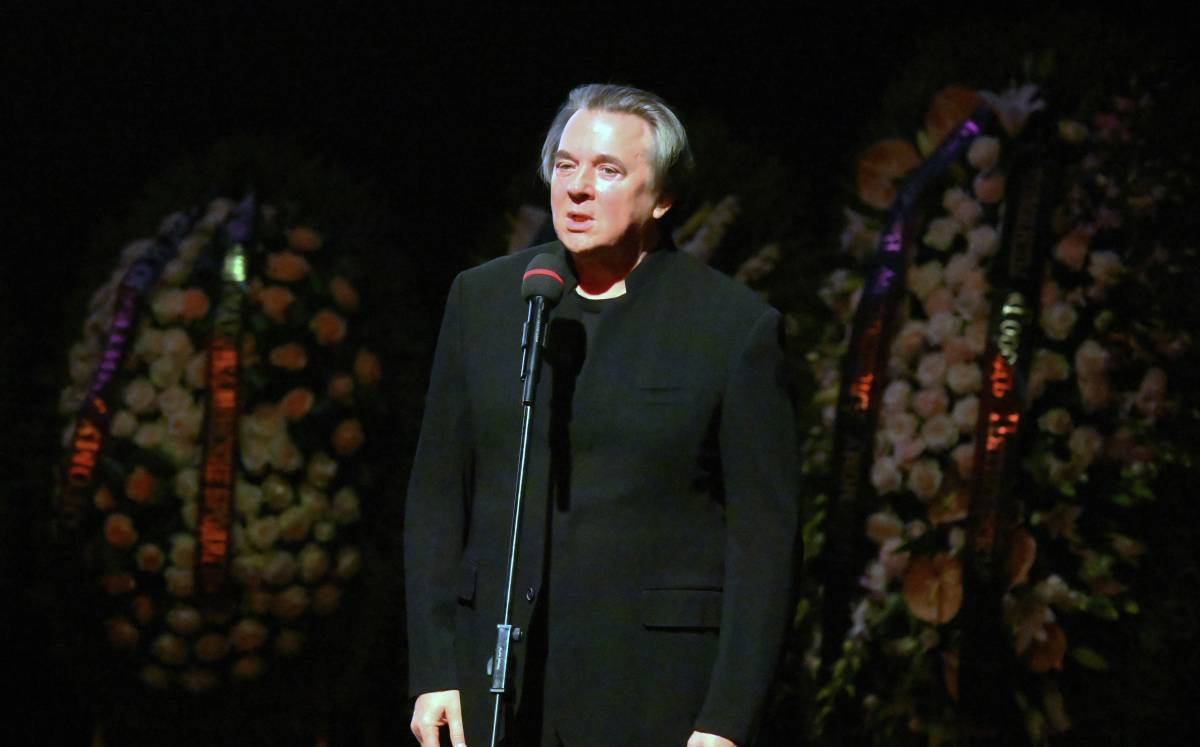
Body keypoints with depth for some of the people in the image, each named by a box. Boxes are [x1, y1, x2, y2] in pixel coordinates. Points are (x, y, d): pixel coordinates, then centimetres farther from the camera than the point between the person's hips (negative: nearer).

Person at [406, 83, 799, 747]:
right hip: (497, 676, 3)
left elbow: (763, 538, -2)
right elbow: (436, 497, 12)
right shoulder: (482, 299, 10)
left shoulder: (737, 327, -1)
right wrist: (433, 672, 4)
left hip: (654, 692, -3)